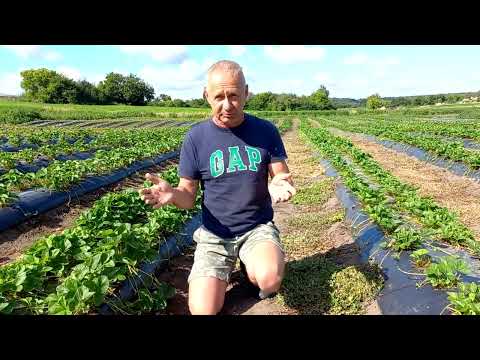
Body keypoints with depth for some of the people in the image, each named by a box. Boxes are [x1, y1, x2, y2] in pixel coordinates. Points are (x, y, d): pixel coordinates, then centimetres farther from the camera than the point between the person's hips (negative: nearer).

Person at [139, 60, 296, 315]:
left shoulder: (266, 131, -4)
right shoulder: (195, 138, -6)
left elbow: (282, 178, -3)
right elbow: (188, 197, -3)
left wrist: (280, 187, -28)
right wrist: (172, 194, -27)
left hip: (258, 228, 0)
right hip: (214, 234, 1)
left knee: (269, 280, -29)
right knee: (203, 309, -10)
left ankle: (252, 270, 8)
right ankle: (229, 266, 20)